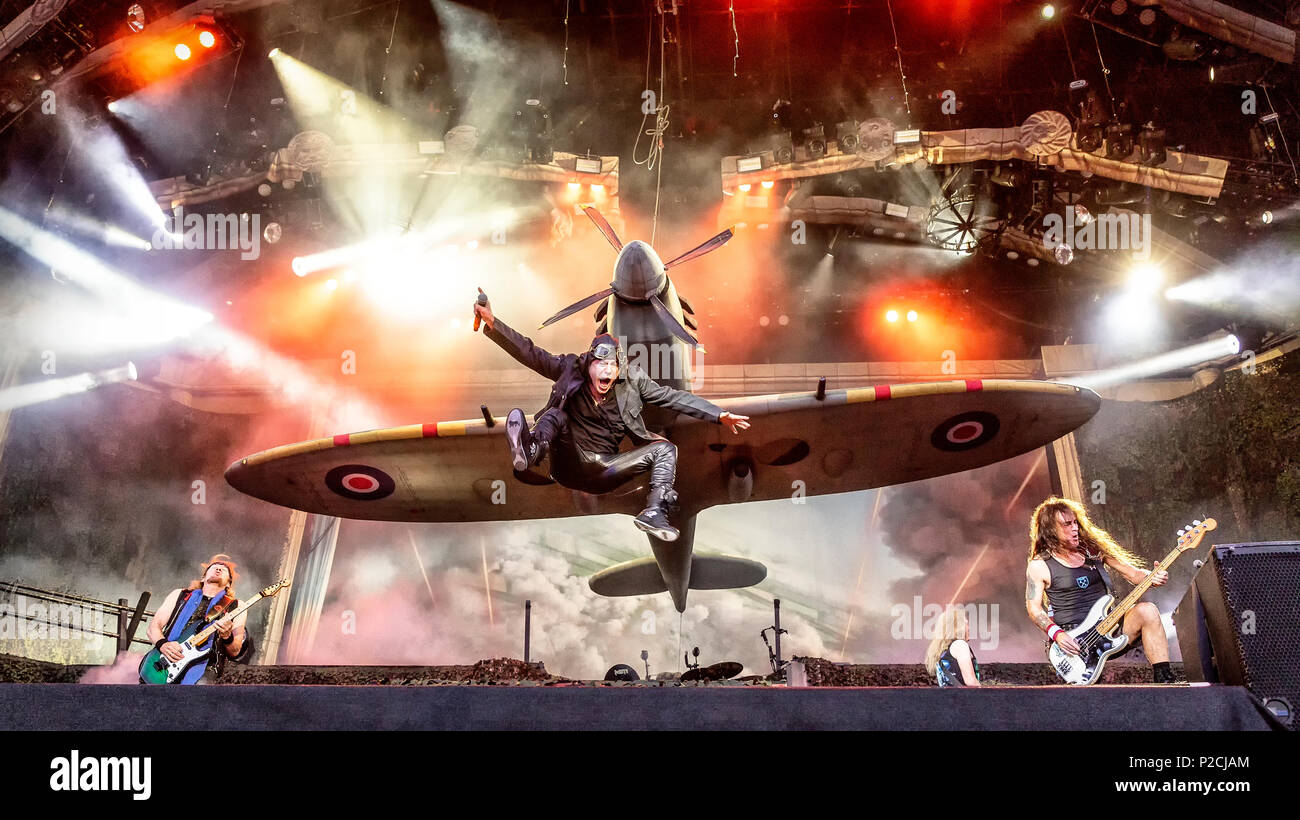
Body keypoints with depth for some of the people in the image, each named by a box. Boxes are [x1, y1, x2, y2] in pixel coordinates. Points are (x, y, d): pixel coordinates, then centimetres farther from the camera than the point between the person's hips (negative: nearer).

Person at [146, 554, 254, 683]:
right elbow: (153, 626, 13)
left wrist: (227, 637, -14)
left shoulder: (236, 607, 13)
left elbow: (235, 653, 8)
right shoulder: (179, 595, 20)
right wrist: (163, 644, -9)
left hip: (203, 669, -3)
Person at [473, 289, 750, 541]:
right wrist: (492, 323, -15)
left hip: (603, 473, 2)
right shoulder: (571, 370, 0)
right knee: (555, 415, -26)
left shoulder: (632, 381, 2)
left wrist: (720, 415, -4)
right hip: (570, 464, -2)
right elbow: (529, 353, -5)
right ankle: (530, 450, -60)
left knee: (665, 448, -11)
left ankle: (654, 512, -31)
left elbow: (674, 397, 2)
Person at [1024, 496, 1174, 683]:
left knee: (1147, 611, -24)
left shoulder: (1094, 549, 10)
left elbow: (1130, 572, 13)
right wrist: (1057, 634, -17)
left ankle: (1164, 681, -24)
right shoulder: (1039, 566, -1)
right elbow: (1033, 607, -1)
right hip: (1073, 638, -4)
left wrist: (1153, 578, -10)